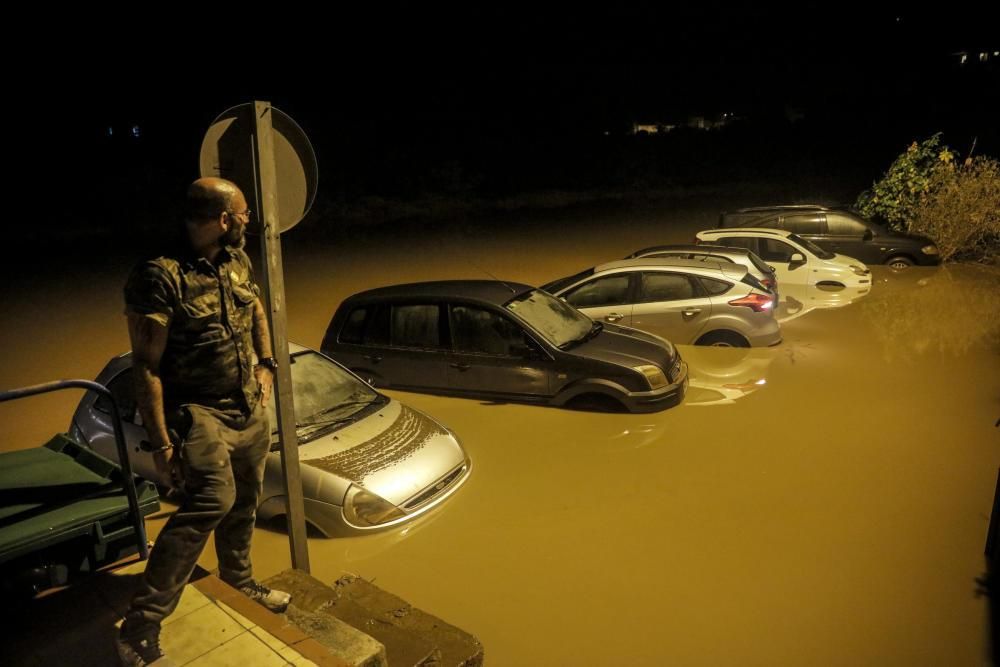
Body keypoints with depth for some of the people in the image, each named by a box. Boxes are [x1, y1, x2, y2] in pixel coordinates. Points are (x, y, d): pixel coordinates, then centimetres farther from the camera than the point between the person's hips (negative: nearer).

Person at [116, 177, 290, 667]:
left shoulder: (238, 262, 4)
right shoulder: (161, 276, -19)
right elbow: (146, 366, -19)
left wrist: (266, 365, 15)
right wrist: (161, 441, -20)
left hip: (250, 409, 7)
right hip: (198, 411, -7)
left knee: (243, 504, 19)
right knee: (213, 500, -24)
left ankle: (239, 583, 44)